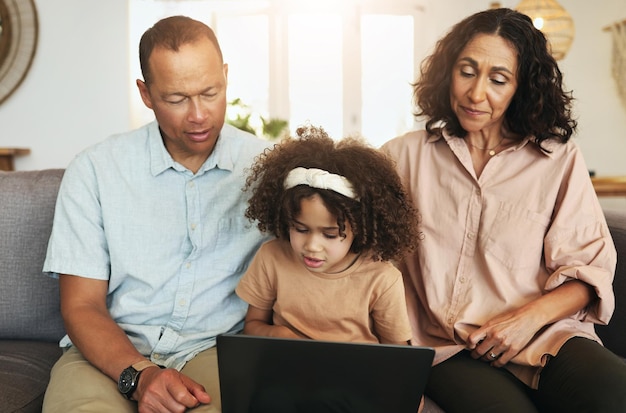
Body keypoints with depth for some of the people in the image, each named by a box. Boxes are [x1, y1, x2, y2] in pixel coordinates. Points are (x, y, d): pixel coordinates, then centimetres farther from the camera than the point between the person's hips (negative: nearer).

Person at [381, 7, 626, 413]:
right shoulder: (406, 154, 11)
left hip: (543, 335, 2)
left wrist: (531, 317, -10)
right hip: (446, 346, -1)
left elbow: (589, 269, 6)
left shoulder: (560, 160, 10)